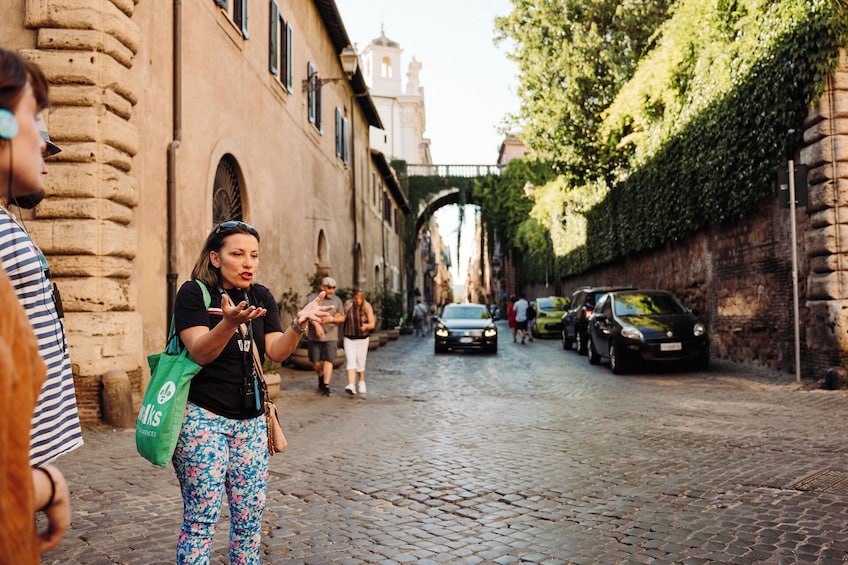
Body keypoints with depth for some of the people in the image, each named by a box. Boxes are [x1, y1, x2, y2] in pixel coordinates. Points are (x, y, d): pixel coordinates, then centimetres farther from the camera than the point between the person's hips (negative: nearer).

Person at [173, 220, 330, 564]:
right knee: (202, 516, -4)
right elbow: (201, 353, -19)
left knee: (250, 515, 8)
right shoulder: (194, 293, -7)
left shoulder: (262, 297, 8)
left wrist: (298, 325, -22)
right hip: (203, 416, -5)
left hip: (250, 420, 5)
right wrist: (230, 322, -36)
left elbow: (276, 353, -3)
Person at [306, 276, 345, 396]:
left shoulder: (337, 300, 10)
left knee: (329, 360, -10)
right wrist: (317, 325, -21)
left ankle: (326, 385, -7)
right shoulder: (313, 297, 3)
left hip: (331, 336, 1)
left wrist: (331, 319, -8)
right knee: (315, 362, 6)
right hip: (314, 336, 0)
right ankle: (321, 378, 33)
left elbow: (342, 318, 12)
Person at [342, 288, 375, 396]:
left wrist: (366, 326, -28)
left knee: (360, 361, 7)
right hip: (349, 338, 0)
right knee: (351, 361, -12)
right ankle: (351, 385, -22)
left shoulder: (367, 307, -8)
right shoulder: (347, 305, -5)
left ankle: (361, 383, 29)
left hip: (363, 338, 0)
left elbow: (372, 324, -8)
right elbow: (343, 318, 10)